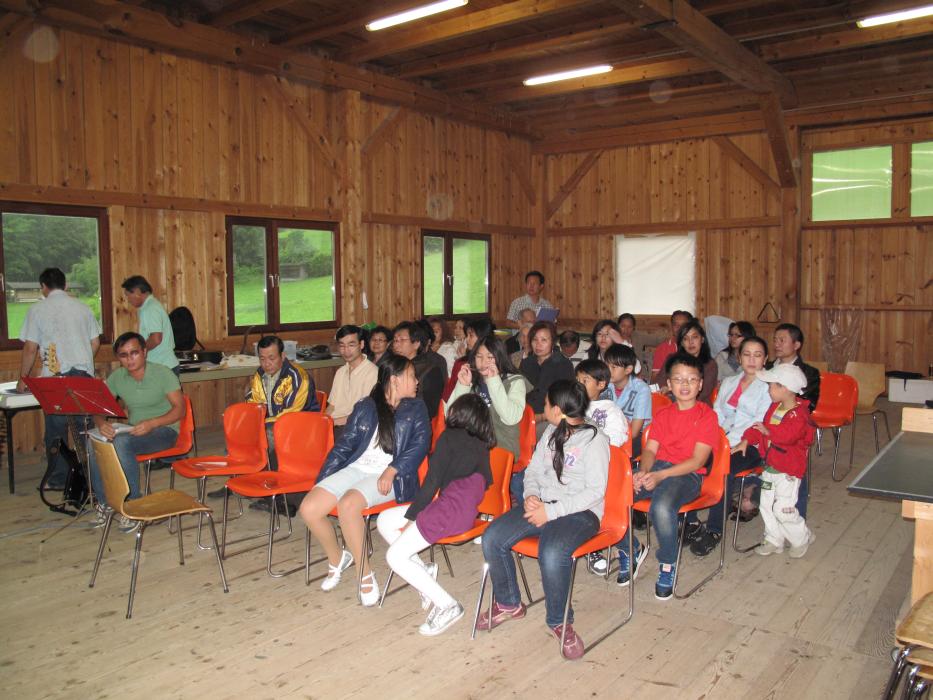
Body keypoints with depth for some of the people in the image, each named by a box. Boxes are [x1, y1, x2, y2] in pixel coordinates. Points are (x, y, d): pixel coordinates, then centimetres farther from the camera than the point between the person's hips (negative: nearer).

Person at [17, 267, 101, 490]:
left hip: (54, 377, -3)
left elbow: (30, 349, -4)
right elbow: (95, 343, 10)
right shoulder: (83, 307, 8)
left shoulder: (37, 310, -2)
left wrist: (23, 378, 7)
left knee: (56, 429, 6)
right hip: (84, 375, 3)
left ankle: (58, 479, 12)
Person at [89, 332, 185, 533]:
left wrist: (151, 423, -27)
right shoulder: (117, 377, 4)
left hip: (164, 430, -5)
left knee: (121, 442, -33)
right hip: (134, 431, 5)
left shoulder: (163, 373, -9)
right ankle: (104, 501, -6)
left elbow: (179, 409, -13)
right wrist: (101, 423, -21)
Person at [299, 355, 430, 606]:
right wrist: (322, 481, 5)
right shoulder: (364, 407, 17)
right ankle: (337, 558, 11)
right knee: (308, 508, -16)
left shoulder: (415, 409, 12)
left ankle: (365, 573, -14)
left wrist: (392, 471, -17)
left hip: (389, 476, -4)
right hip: (356, 469, 4)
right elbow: (344, 445, 15)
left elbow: (420, 444, -2)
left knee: (348, 504, -32)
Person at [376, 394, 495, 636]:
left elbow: (432, 481, -8)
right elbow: (485, 482, 20)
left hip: (450, 508, -9)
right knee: (384, 521, 13)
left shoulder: (450, 437, -3)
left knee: (395, 557, -7)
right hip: (469, 511, 9)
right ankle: (423, 571, 5)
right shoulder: (482, 446, 17)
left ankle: (447, 605, -7)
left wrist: (410, 514, 1)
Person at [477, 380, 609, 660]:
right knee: (492, 539, -12)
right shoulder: (550, 433, 14)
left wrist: (552, 511, -19)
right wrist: (531, 496, -5)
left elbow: (595, 491, -14)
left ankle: (559, 620, -7)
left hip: (580, 512, -7)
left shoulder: (594, 440, -9)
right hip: (542, 504, 7)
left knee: (552, 554, -36)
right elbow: (533, 471, 18)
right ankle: (508, 603, 12)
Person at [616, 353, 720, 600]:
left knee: (662, 507, -38)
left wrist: (660, 475, -19)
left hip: (687, 475, -5)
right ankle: (630, 550, 8)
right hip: (656, 468, 5)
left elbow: (698, 460, -9)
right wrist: (643, 472, -13)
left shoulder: (707, 415, 0)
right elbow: (650, 449, 10)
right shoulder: (663, 414, 19)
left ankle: (668, 565, -9)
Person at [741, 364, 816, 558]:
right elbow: (761, 426, 11)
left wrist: (768, 431, -24)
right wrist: (746, 441, 0)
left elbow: (789, 435, -36)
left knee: (783, 509, -5)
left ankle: (802, 539, 19)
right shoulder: (774, 407, 5)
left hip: (789, 471, -8)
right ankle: (774, 541, 29)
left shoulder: (799, 414, -21)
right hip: (770, 466, 8)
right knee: (766, 504, 14)